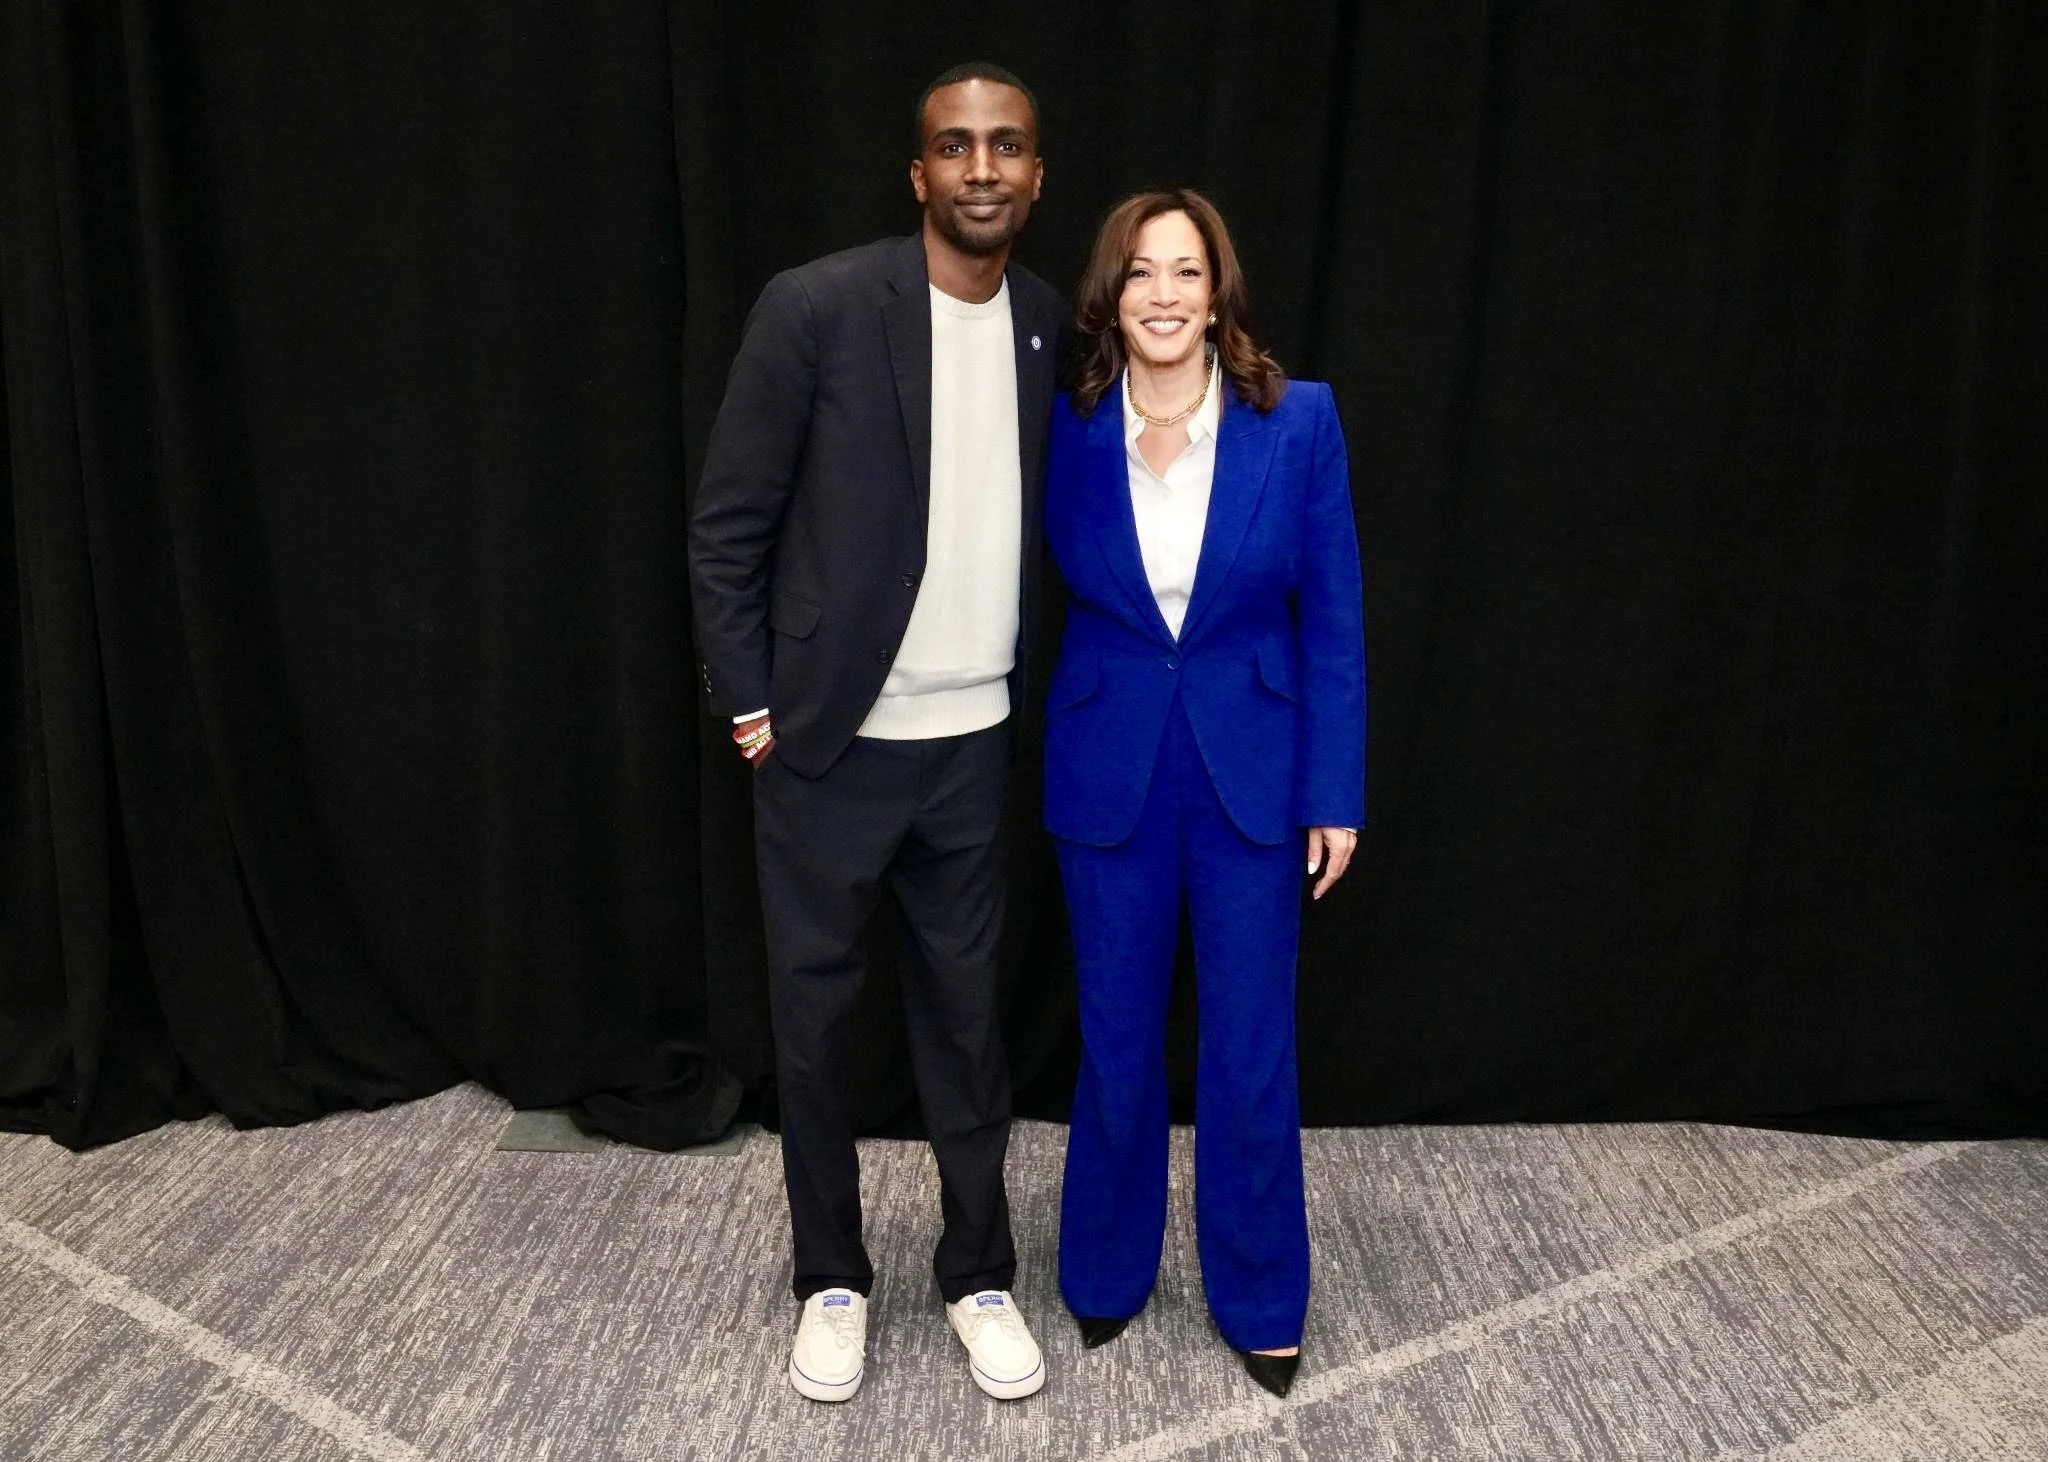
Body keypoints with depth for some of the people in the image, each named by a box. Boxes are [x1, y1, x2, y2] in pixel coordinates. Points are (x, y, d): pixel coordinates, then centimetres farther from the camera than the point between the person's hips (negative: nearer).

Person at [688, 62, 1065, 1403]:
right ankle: (833, 1278, 30)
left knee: (965, 1007, 13)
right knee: (815, 1008, 10)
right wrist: (747, 700, -8)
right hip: (829, 737, -3)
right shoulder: (817, 307, -12)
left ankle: (980, 1273, 30)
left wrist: (1023, 685, 10)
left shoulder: (1052, 328, 2)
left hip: (974, 741, 3)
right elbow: (728, 523, -7)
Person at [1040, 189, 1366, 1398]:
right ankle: (1108, 1270, 36)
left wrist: (1335, 790, -5)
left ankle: (1261, 1297, 30)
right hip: (1109, 773, 1)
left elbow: (1333, 616, -4)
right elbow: (1055, 595, 5)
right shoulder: (1067, 429, -6)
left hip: (1253, 771, 0)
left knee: (1253, 1048, 9)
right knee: (1118, 1039, 13)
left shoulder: (1298, 420, -8)